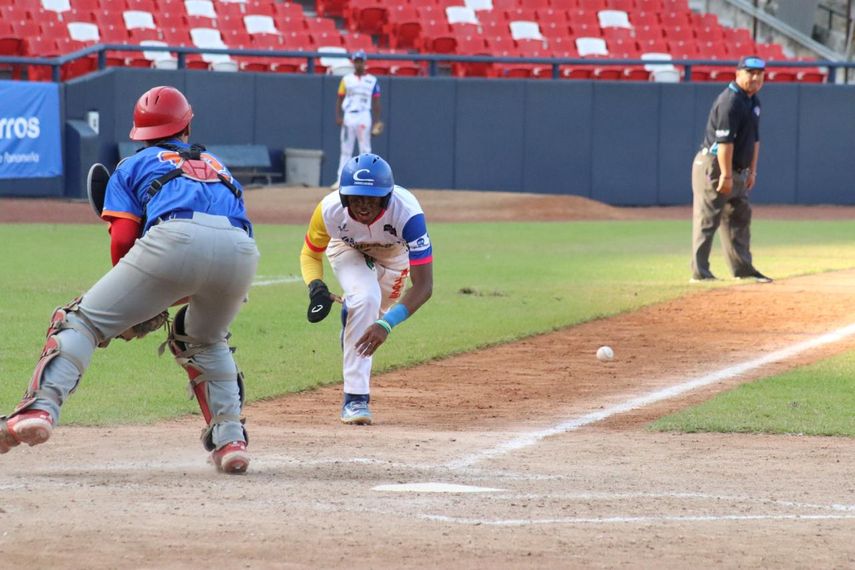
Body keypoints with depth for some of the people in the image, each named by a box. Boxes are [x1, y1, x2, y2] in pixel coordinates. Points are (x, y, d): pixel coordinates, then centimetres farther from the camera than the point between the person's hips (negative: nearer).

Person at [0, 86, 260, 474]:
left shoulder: (133, 166, 27)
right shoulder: (217, 166, 40)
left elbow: (122, 241, 14)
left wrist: (131, 304, 28)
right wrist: (163, 301, 35)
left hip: (176, 238, -4)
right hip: (241, 251, 4)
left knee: (82, 321, 5)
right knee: (206, 342, 32)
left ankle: (41, 407, -16)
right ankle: (230, 438, 18)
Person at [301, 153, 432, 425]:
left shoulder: (406, 213, -45)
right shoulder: (330, 210, -38)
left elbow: (424, 286, -44)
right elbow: (310, 253, -16)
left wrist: (386, 324, -55)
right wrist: (316, 287, -37)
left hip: (394, 252, 1)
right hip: (347, 249, -1)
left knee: (377, 312, 16)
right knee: (364, 299, -26)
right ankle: (355, 397, -21)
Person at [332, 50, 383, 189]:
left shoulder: (372, 81, 6)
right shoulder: (346, 79, 10)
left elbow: (376, 102, 6)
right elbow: (339, 99, 9)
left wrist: (377, 122, -2)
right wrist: (338, 117, -4)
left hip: (364, 117, -2)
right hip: (348, 116, 2)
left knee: (365, 150, -3)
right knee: (346, 150, 2)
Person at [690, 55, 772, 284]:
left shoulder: (753, 101, 12)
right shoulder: (731, 101, -19)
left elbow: (754, 138, 20)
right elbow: (724, 140, -24)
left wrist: (752, 171, 16)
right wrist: (726, 175, -25)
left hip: (736, 170, 10)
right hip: (713, 167, -10)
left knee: (739, 217, 14)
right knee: (707, 219, -8)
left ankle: (743, 269, 21)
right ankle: (700, 272, -9)